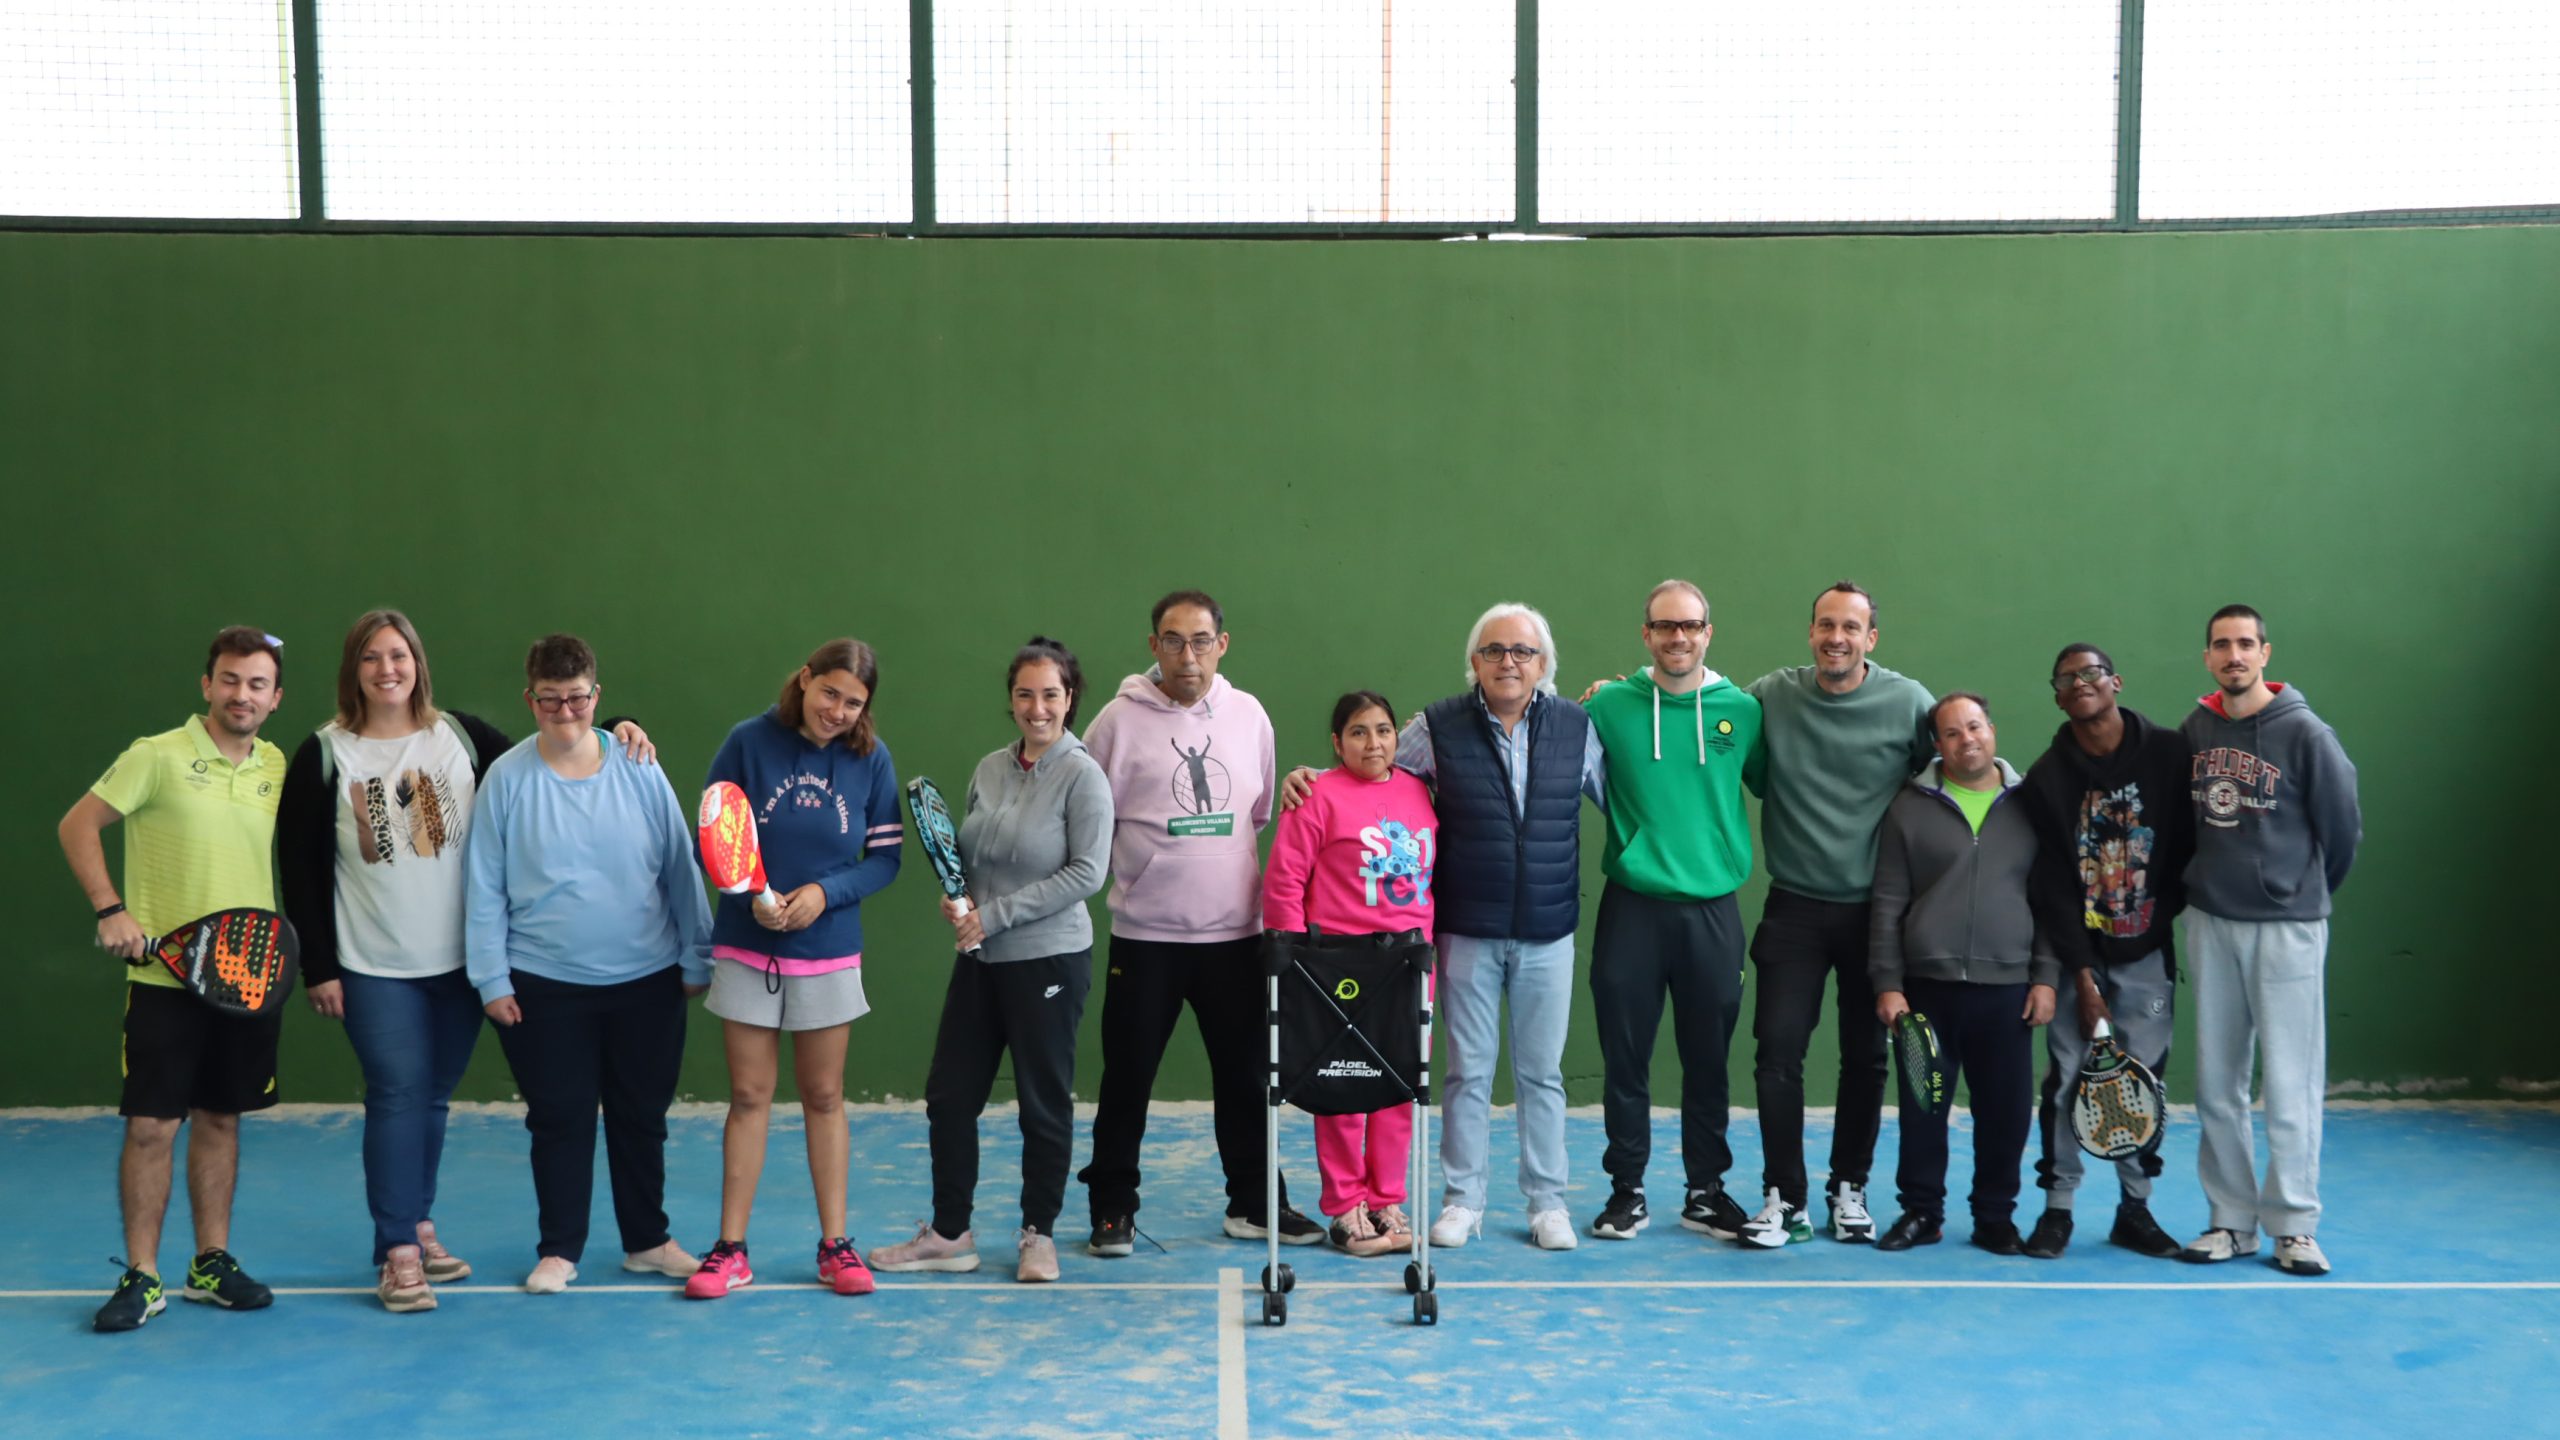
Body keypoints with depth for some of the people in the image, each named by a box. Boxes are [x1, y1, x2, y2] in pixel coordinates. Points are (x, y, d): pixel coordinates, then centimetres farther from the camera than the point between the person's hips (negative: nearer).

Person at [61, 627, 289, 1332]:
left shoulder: (276, 767, 7)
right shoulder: (158, 757, -7)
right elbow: (77, 826, -4)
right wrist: (110, 910, -13)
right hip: (165, 977, -4)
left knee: (220, 1120, 12)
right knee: (151, 1125, -2)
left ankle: (211, 1262, 22)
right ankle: (141, 1277, 9)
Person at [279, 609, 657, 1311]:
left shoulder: (464, 738, 3)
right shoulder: (324, 755, -3)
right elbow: (300, 868, -2)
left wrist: (613, 731, -7)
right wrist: (318, 968, -4)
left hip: (459, 961, 3)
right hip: (373, 968, -3)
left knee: (433, 1098, 12)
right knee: (397, 1096, -5)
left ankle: (417, 1224, 27)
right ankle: (398, 1253, 2)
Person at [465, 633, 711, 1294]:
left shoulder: (640, 772, -2)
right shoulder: (506, 780, -4)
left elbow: (682, 870, 4)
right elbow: (483, 888, 0)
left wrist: (697, 960, 6)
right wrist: (491, 979, -3)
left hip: (647, 981, 1)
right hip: (544, 988, -1)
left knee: (642, 1117, 12)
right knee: (559, 1121, 6)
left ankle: (647, 1240, 27)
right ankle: (559, 1250, 22)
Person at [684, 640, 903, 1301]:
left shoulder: (871, 759, -4)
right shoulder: (748, 741, -8)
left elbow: (885, 858, -1)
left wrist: (825, 891, -17)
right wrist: (751, 896, -20)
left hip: (829, 953, 1)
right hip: (746, 948, -1)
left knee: (824, 1097, 9)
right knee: (748, 1096, 4)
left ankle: (835, 1245, 18)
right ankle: (731, 1250, 13)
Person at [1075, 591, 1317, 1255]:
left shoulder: (1249, 714, 5)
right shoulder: (1120, 719, -6)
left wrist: (1215, 861, 12)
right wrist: (1144, 863, -2)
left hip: (1235, 932, 3)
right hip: (1145, 934, -3)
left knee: (1243, 1074, 12)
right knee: (1127, 1077, 5)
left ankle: (1254, 1203, 25)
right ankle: (1113, 1207, 18)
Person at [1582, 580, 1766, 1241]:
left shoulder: (1742, 709, 3)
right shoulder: (1609, 705, -1)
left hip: (1713, 908, 1)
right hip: (1631, 907, -1)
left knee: (1708, 1059, 10)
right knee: (1625, 1057, 5)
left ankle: (1706, 1190, 24)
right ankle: (1627, 1188, 19)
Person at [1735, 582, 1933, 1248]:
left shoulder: (1908, 703, -5)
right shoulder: (1771, 696, -3)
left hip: (1875, 910, 0)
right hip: (1794, 909, 0)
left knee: (1866, 1057, 10)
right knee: (1778, 1050, -5)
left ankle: (1849, 1189, 26)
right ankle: (1784, 1199, 6)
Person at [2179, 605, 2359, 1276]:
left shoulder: (2304, 732, -8)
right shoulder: (2194, 729, 5)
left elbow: (2343, 827, -2)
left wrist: (2308, 891, 8)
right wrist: (2205, 884, 12)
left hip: (2287, 927, -4)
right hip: (2210, 924, 4)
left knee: (2289, 1083, -1)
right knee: (2217, 1083, 8)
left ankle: (2293, 1226, 8)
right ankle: (2232, 1220, 17)